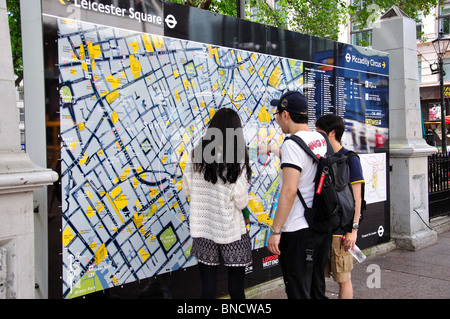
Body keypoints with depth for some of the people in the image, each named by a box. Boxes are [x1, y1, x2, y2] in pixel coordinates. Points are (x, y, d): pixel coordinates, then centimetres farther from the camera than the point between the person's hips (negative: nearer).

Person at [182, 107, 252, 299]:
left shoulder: (196, 156, -4)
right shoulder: (236, 162, -14)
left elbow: (186, 191, 5)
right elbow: (241, 202, -12)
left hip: (202, 232, 3)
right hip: (231, 233, -3)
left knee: (208, 288, 12)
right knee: (236, 289, 11)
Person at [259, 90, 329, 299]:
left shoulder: (293, 143, -17)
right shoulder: (320, 139, 8)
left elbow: (289, 190, -24)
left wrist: (275, 230, -19)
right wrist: (272, 149, 42)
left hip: (298, 230, -8)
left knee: (299, 291, 3)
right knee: (317, 288, 21)